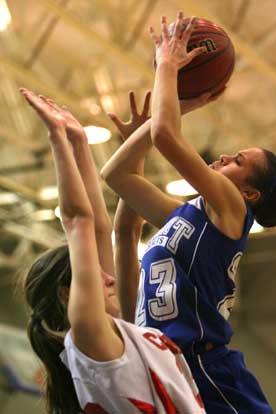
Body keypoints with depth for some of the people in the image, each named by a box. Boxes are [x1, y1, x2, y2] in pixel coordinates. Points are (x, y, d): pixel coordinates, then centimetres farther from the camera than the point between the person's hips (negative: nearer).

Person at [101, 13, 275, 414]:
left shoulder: (229, 207, -1)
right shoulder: (185, 215, 21)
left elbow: (165, 135, -12)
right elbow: (116, 173, 23)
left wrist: (167, 65, 3)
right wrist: (177, 107, 20)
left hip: (203, 371, -8)